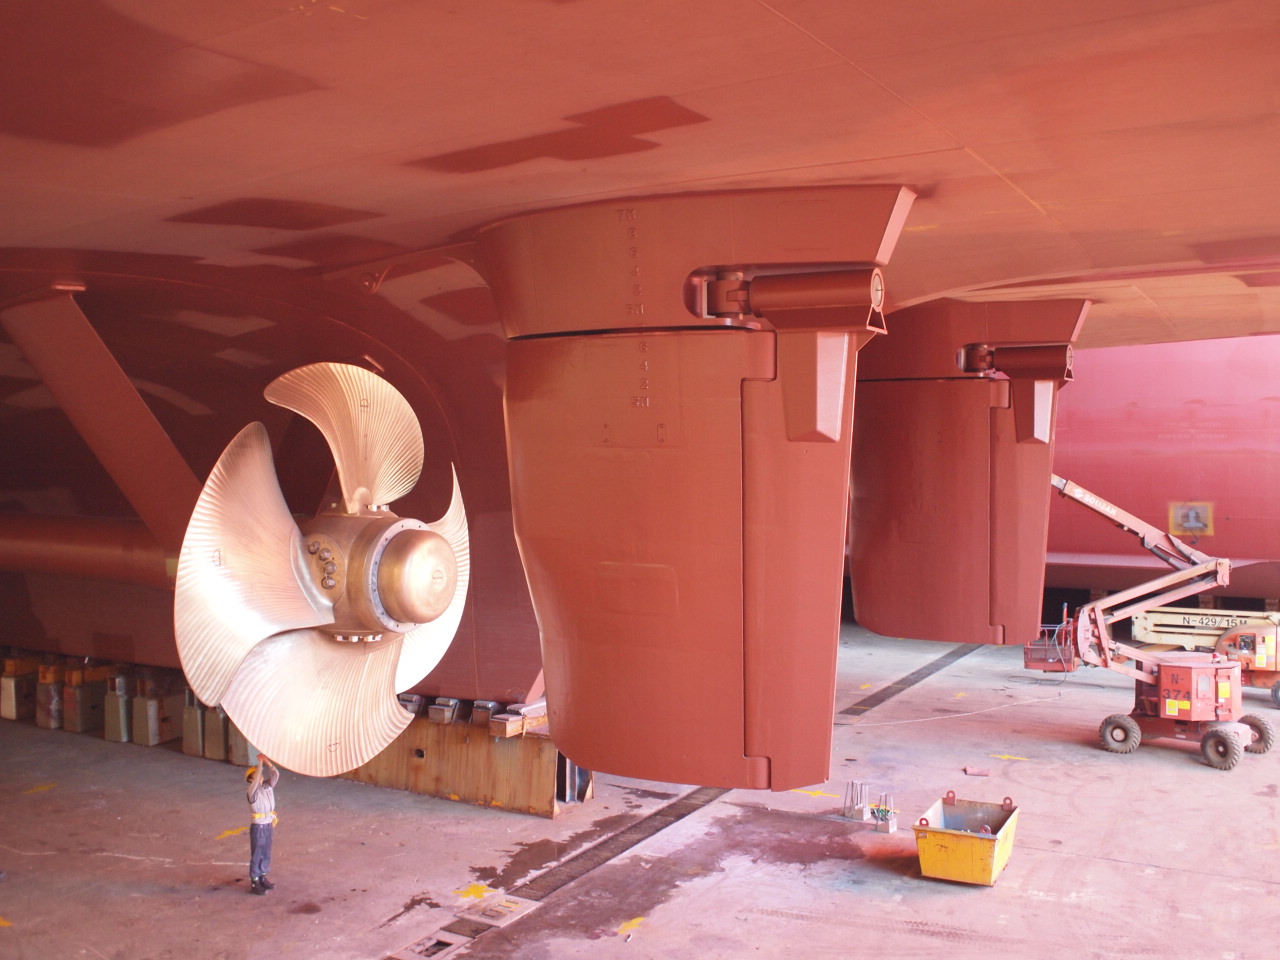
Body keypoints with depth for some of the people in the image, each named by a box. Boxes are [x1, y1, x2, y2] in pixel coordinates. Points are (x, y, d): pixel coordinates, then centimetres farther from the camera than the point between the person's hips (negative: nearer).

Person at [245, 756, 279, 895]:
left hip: (269, 824, 7)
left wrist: (268, 762, -14)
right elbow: (256, 780, -32)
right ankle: (254, 882, 12)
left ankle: (263, 878, 30)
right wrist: (260, 763, -30)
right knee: (256, 854, 3)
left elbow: (276, 774, -4)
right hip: (258, 826, -7)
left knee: (266, 853, 17)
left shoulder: (268, 787, 3)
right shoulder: (253, 791, -15)